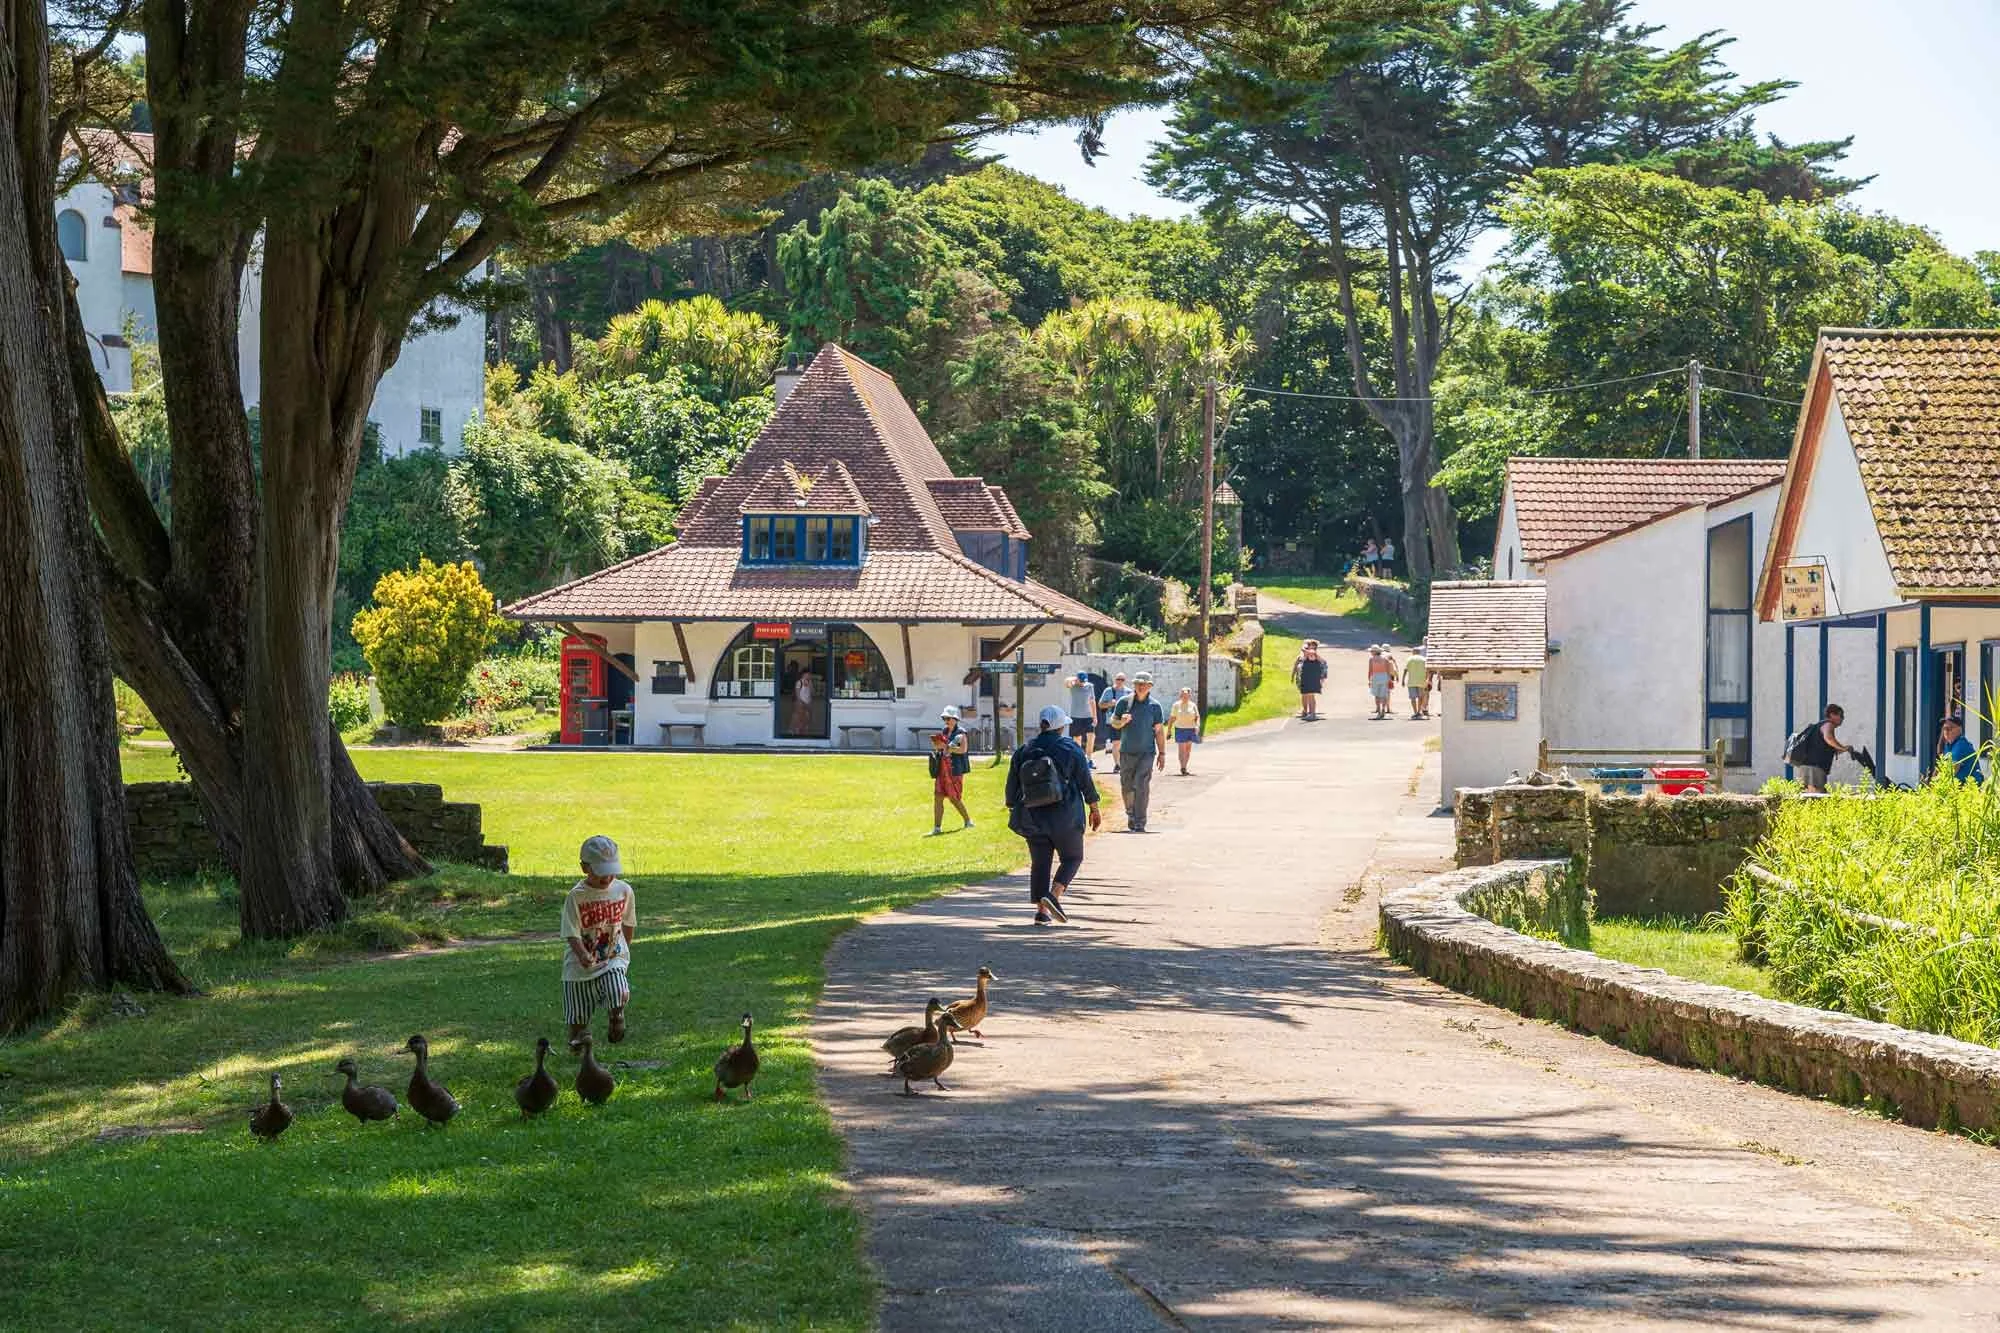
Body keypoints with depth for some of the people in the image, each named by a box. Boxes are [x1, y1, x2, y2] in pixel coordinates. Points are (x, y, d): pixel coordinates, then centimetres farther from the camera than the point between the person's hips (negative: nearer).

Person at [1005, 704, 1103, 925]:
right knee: (1072, 858, 9)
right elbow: (1086, 781, -2)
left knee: (1040, 863, 9)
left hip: (1034, 816, 3)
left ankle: (1041, 911, 2)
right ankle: (1053, 895, -14)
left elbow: (1012, 785, 9)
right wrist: (1094, 808, 8)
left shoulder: (1023, 752, 5)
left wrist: (1012, 810, 22)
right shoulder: (1071, 749, -4)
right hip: (1065, 816, -3)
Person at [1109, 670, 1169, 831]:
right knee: (1126, 787, 8)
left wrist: (1162, 753, 5)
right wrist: (1122, 722, -14)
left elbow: (1159, 730, 6)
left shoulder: (1155, 706, 2)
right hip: (1127, 752, 2)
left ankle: (1140, 823, -10)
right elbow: (1113, 722, 10)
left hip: (1147, 753, -2)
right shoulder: (1124, 702, 4)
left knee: (1142, 786, -12)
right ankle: (1131, 815, 30)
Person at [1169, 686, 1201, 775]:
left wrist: (1197, 725, -12)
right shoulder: (1176, 705, 1)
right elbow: (1171, 718, 2)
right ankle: (1183, 769, -15)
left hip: (1190, 730, 3)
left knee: (1188, 750, 7)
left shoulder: (1192, 705, 6)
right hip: (1180, 730, -3)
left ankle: (1184, 768, 17)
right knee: (1182, 749, -11)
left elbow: (1197, 717, 7)